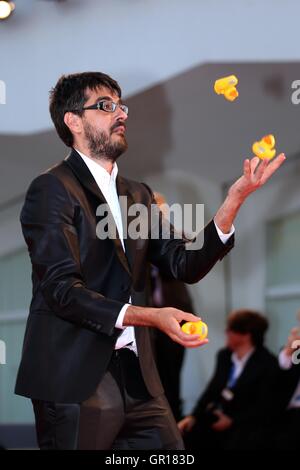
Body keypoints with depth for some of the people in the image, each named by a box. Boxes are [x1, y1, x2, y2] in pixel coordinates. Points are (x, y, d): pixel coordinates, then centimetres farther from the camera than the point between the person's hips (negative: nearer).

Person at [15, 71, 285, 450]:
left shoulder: (137, 195, 18)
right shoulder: (52, 190, -5)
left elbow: (185, 265, 6)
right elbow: (63, 289, -16)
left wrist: (235, 198, -6)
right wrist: (150, 317, -26)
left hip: (136, 377, 7)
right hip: (75, 382, -7)